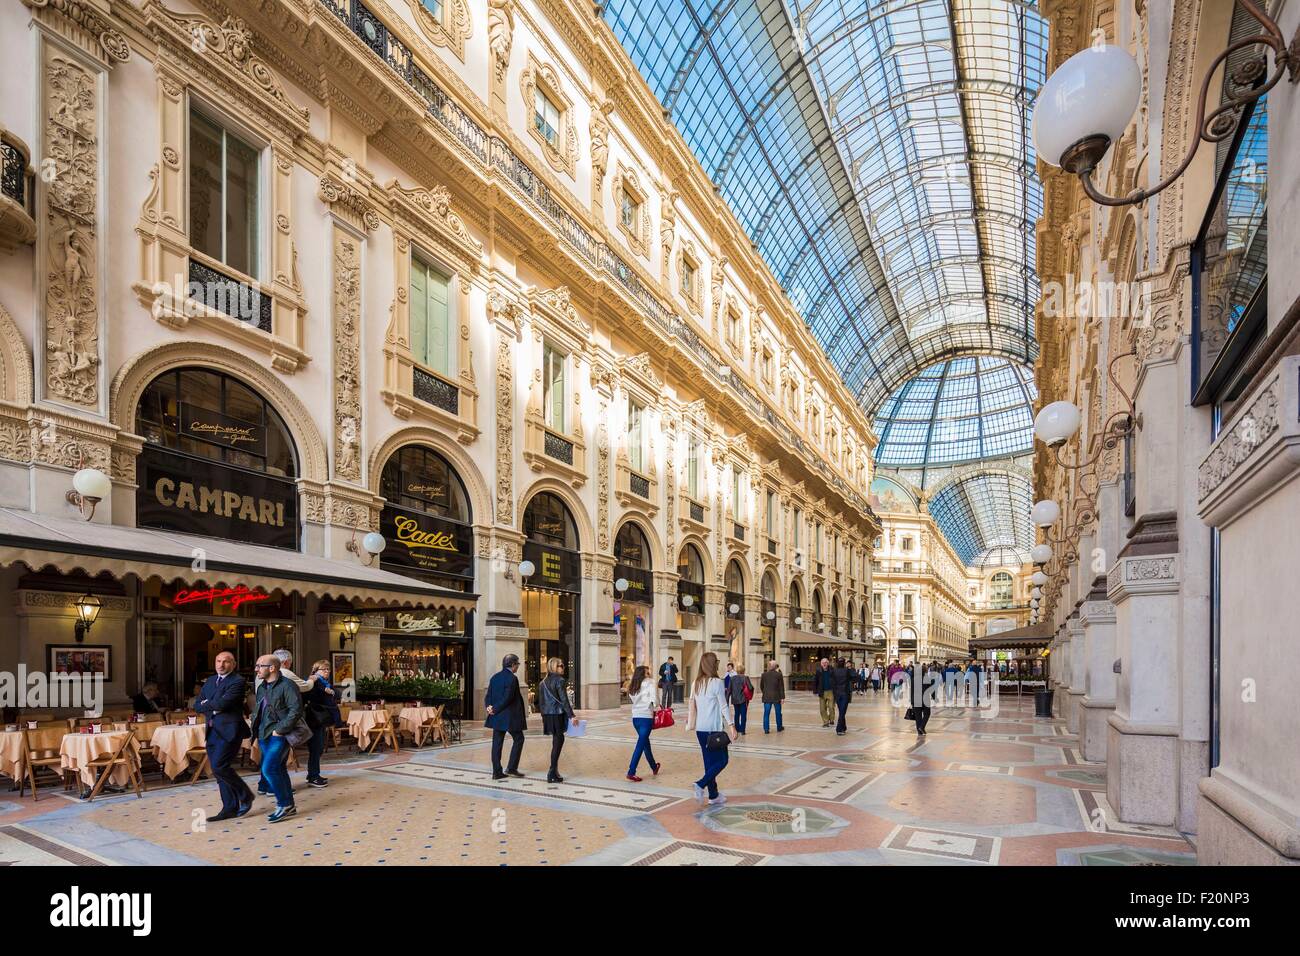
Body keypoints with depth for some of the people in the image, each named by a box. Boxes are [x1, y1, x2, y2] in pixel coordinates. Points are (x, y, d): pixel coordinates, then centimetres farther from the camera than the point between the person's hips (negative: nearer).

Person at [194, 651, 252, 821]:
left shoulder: (238, 682, -9)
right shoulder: (209, 681, 17)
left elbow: (222, 702, -21)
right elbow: (197, 706, 12)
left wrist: (206, 704, -2)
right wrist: (212, 709, -7)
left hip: (229, 731, -8)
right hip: (212, 731, 8)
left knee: (219, 767, -15)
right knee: (219, 769, 8)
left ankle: (245, 795, 3)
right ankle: (230, 808, 16)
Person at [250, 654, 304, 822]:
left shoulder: (287, 686, -13)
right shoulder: (262, 687, 14)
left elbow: (296, 711, -19)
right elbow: (257, 710, 27)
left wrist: (279, 730, -19)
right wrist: (256, 729, 12)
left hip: (279, 736, -9)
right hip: (265, 736, 9)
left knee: (269, 769, -15)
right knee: (278, 770, 12)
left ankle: (284, 804, -2)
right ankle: (289, 806, 21)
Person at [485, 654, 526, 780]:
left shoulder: (495, 677, 10)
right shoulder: (512, 678, -15)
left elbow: (488, 695, 7)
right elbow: (507, 698, -19)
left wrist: (489, 706, -7)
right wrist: (495, 710, -10)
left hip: (497, 717, 7)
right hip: (510, 717, -7)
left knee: (497, 743, 9)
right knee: (518, 739, 8)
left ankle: (497, 772, 11)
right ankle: (511, 768, 6)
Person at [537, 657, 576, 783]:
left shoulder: (543, 682, 11)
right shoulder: (560, 680, -11)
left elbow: (540, 701, 13)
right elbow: (564, 700, -15)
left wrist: (544, 715, 19)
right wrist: (571, 715, -13)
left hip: (547, 715, 7)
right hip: (558, 714, -7)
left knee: (557, 740, 15)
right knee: (558, 741, -2)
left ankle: (554, 771, 17)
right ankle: (552, 774, -3)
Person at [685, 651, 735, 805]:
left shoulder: (696, 683, 5)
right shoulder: (717, 682, -12)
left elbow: (692, 705, 10)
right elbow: (724, 706, -13)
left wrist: (690, 723, 19)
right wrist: (731, 725, -11)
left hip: (700, 729, 6)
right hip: (714, 728, -6)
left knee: (709, 761, 14)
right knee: (722, 760, 5)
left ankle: (713, 795, 18)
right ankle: (701, 785, -12)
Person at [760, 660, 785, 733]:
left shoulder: (764, 674, -2)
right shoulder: (779, 675, -8)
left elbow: (761, 686, 6)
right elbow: (781, 687, -7)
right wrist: (782, 697, -3)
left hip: (767, 697, 1)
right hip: (776, 697, -1)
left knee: (766, 713, 4)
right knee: (778, 713, 14)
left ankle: (766, 729, 2)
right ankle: (779, 727, 26)